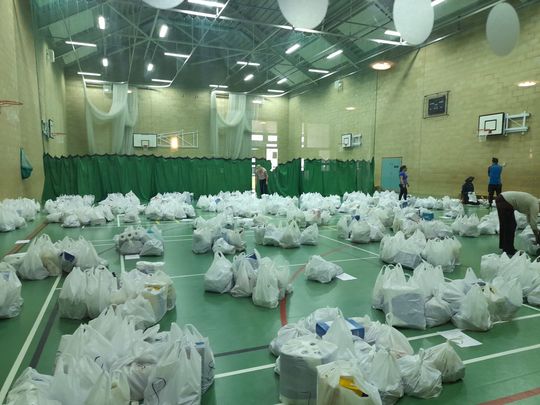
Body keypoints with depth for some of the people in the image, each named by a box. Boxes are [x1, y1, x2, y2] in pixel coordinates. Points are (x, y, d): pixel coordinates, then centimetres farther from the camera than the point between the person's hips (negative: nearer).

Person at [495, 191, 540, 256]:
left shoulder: (533, 202, 20)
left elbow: (530, 220, 26)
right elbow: (533, 223, -8)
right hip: (504, 202, -10)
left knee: (505, 225, 18)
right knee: (510, 226, 0)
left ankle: (503, 246, 29)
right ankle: (509, 250, 8)